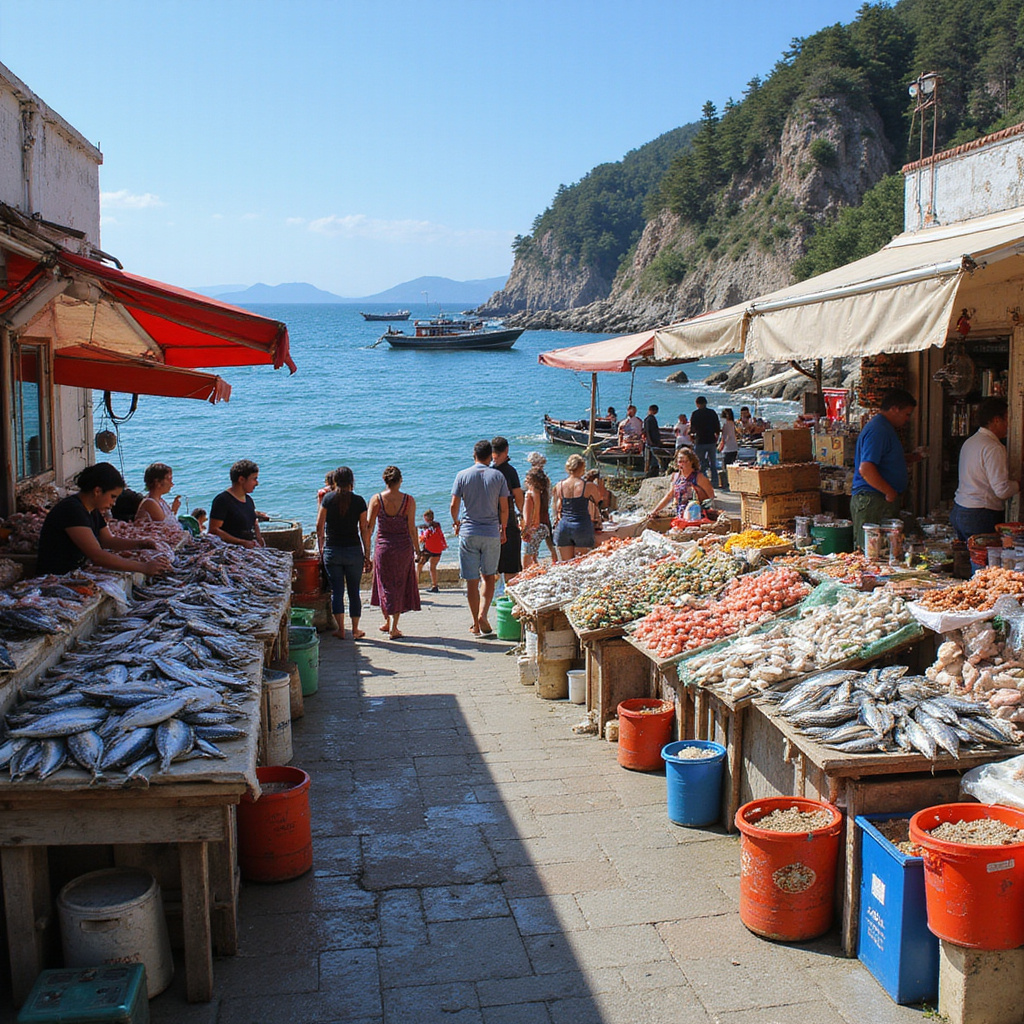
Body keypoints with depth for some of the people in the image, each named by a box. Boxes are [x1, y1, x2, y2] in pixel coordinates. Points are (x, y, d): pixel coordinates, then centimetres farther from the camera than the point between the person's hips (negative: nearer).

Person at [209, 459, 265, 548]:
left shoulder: (249, 499, 20)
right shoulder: (222, 500, -6)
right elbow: (214, 530, -13)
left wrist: (258, 538, 10)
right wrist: (242, 542, -16)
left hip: (251, 547, 7)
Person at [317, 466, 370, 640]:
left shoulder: (328, 498, -2)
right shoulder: (358, 500, -3)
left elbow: (319, 526, -2)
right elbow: (365, 530, -2)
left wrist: (321, 548, 10)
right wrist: (367, 556, 4)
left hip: (332, 550, 0)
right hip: (354, 550, 0)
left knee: (336, 590, 7)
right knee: (354, 591, 9)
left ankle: (340, 629, 6)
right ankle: (355, 630, 14)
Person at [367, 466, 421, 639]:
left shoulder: (376, 499, -6)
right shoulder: (409, 500, -7)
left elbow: (369, 528, -6)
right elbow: (412, 529, -7)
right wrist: (417, 550, 4)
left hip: (383, 547, 0)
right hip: (404, 547, 0)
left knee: (385, 585, 16)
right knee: (400, 586, 9)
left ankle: (388, 622, 25)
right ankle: (393, 626, 5)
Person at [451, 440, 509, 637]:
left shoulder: (462, 475, -1)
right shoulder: (498, 476, 0)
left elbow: (454, 505, -3)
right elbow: (504, 508, 0)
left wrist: (456, 523, 16)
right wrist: (503, 529, 14)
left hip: (468, 532, 0)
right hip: (491, 533, 0)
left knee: (471, 580, 6)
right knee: (489, 577, 13)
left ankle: (476, 625, 10)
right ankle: (483, 614, -7)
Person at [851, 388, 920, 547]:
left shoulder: (885, 428, 19)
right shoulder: (878, 430, -16)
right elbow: (865, 469, -25)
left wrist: (912, 459, 27)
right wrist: (890, 492, -19)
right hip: (872, 501, -11)